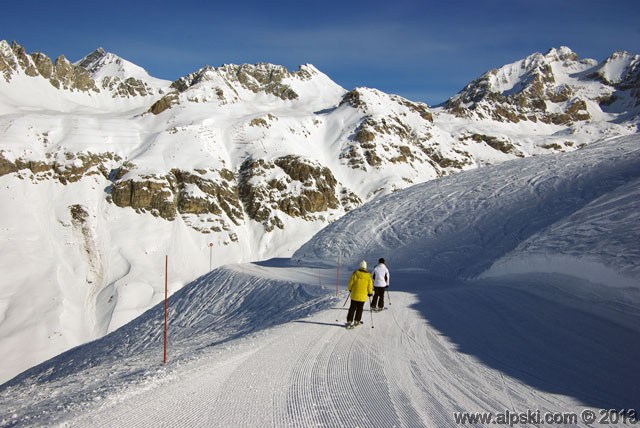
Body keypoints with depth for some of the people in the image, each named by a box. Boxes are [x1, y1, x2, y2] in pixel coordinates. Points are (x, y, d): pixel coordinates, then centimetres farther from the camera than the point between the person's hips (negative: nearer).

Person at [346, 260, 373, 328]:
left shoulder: (355, 274, -9)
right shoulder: (368, 276, -8)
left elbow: (350, 283, -3)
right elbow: (370, 286, -2)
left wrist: (350, 289, 16)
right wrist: (370, 293, 15)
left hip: (354, 294, 0)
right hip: (363, 296, 0)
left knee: (352, 308, 8)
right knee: (360, 309, 15)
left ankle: (349, 321, 4)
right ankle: (356, 321, 20)